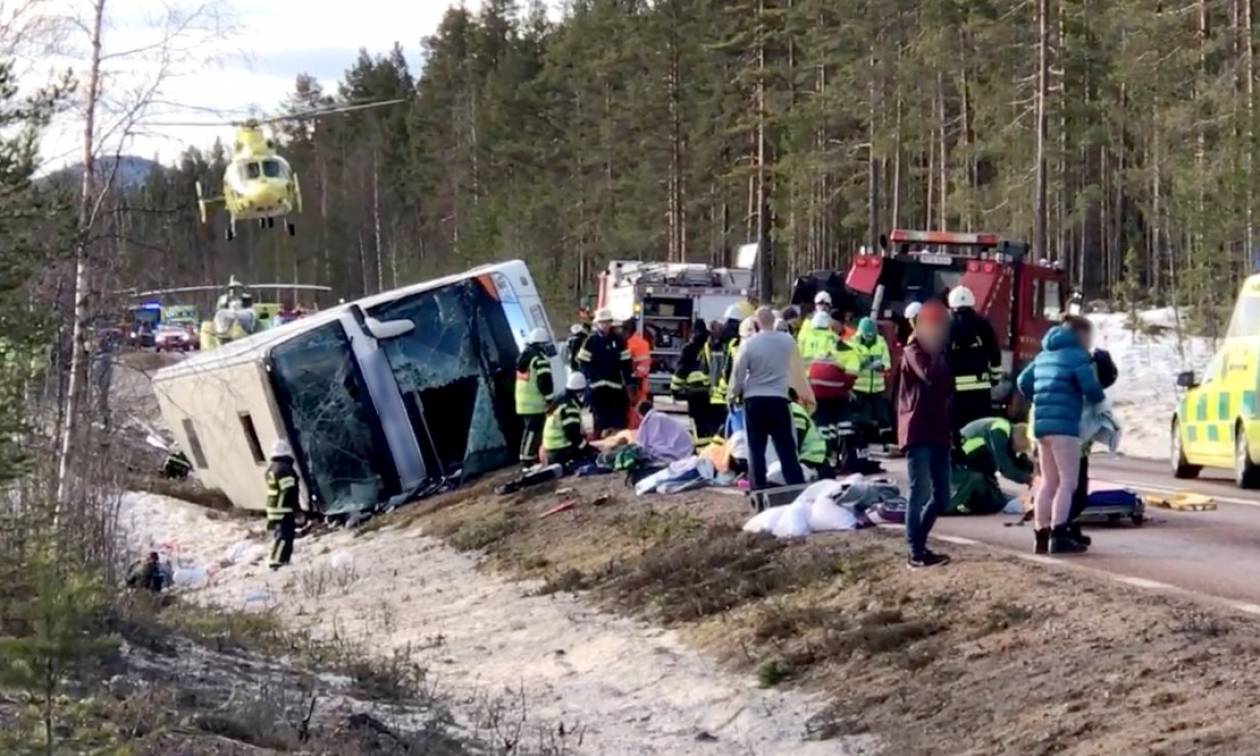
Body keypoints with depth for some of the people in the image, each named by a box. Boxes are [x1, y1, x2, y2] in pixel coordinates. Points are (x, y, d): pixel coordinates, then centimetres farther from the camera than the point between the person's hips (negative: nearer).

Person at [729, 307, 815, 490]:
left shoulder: (749, 344, -7)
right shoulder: (787, 341, -1)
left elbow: (738, 372, -1)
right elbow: (797, 368, 13)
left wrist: (734, 394, 14)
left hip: (754, 400, -1)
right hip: (778, 399, 1)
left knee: (756, 448, 5)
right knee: (786, 447, 4)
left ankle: (758, 489, 5)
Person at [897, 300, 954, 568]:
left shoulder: (940, 354, 19)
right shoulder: (913, 352, -6)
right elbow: (930, 376, -26)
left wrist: (951, 430, 14)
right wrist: (938, 354, -11)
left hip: (939, 433, 8)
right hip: (918, 433, -8)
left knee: (941, 497, 9)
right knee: (920, 493, -9)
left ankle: (918, 543, 22)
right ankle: (916, 553, -7)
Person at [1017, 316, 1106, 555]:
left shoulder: (1045, 355, 18)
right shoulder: (1076, 355, -6)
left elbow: (1023, 382, 24)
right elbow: (1091, 387, -15)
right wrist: (1097, 399, 6)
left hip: (1042, 424, 8)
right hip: (1064, 425, -8)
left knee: (1049, 482, 14)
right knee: (1068, 482, -7)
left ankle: (1042, 535, 14)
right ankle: (1059, 536, -16)